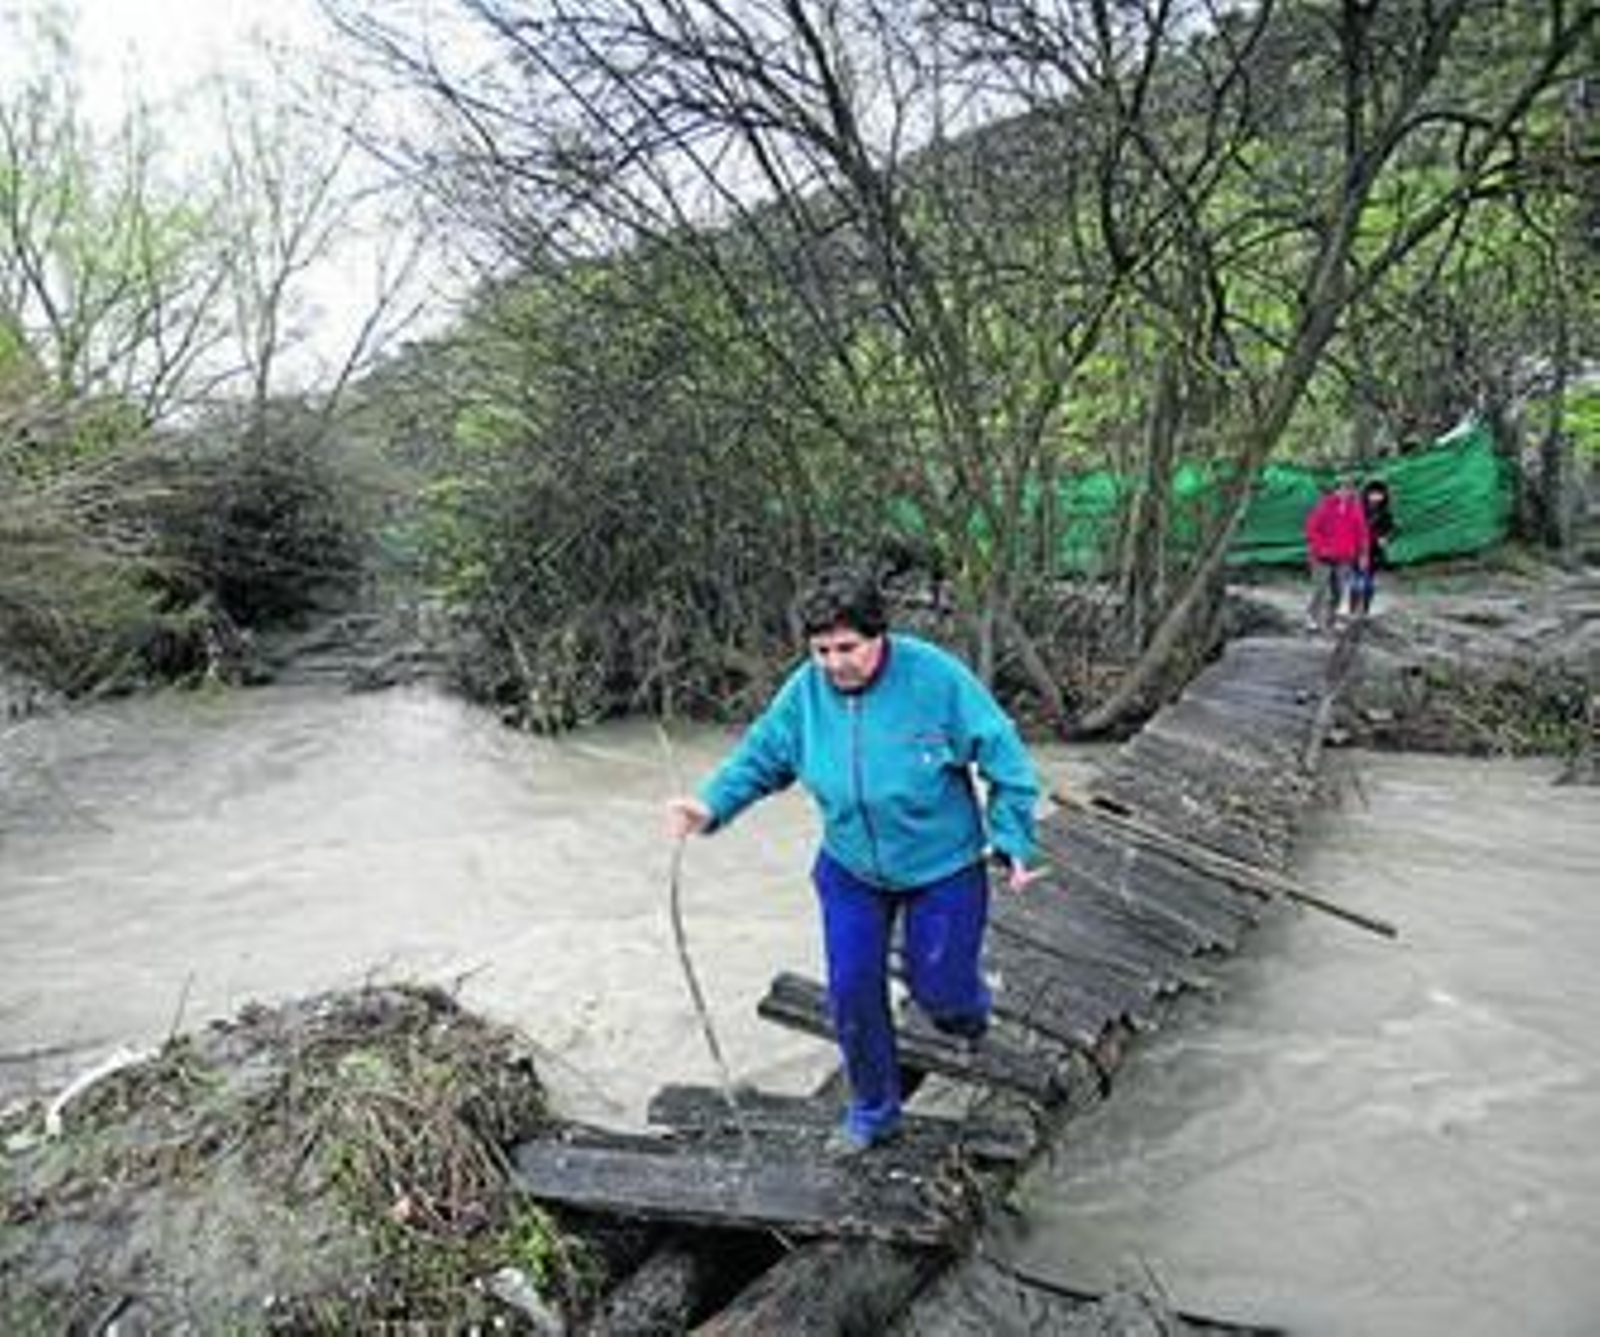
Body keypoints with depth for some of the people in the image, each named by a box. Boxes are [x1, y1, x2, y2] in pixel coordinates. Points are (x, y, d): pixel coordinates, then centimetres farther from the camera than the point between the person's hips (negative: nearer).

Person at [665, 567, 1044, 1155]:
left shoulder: (936, 677, -23)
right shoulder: (805, 690, -13)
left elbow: (1004, 760, -14)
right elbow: (759, 756, 0)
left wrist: (1013, 845, -12)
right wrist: (711, 805, -17)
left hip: (942, 867, -3)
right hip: (851, 870, 3)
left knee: (940, 992, 7)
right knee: (852, 990, 7)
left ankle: (966, 1003, 48)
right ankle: (873, 1110, 33)